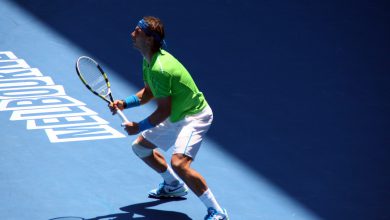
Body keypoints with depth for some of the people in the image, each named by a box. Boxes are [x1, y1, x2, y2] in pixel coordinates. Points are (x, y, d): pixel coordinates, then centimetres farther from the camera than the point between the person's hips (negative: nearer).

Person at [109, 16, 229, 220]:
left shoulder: (159, 69, -30)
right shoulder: (149, 61, 1)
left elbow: (164, 110, -26)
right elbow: (148, 92, 15)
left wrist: (139, 127, -15)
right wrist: (125, 103, 0)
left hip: (194, 116, -11)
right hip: (175, 117, 11)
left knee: (179, 163, -31)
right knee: (140, 147, 22)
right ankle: (174, 186, 42)